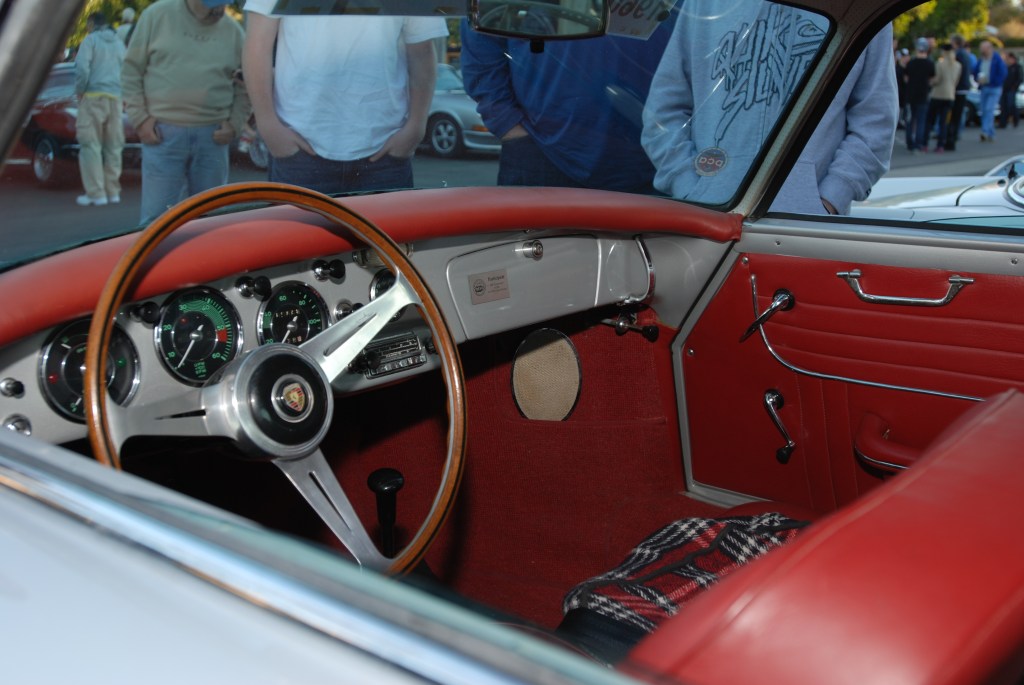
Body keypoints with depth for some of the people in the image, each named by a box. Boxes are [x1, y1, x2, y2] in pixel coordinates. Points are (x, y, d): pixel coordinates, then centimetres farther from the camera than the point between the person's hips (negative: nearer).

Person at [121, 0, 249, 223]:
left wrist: (234, 124, 2)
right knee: (158, 216, -4)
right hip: (163, 134, -2)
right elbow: (131, 71, 5)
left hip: (212, 136, 2)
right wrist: (139, 118, -3)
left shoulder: (233, 31, 7)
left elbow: (245, 86, 15)